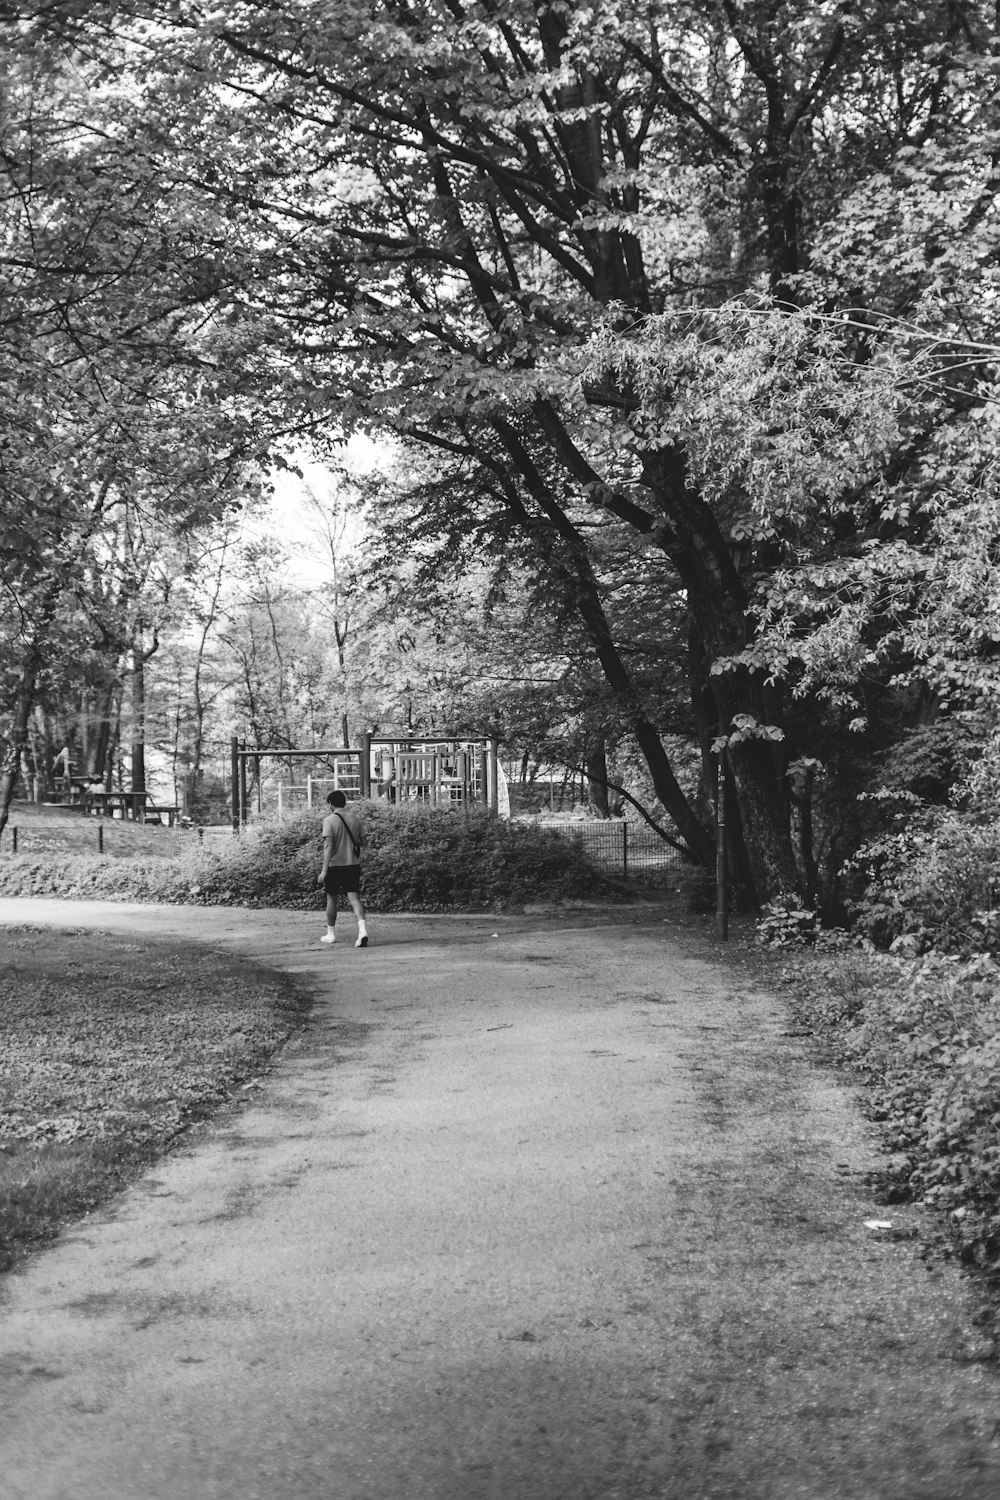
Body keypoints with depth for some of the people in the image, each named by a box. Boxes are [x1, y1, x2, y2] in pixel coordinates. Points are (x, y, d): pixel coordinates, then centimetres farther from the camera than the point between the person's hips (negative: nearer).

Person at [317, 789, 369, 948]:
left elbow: (328, 846, -17)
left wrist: (324, 870, -18)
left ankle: (330, 933, 23)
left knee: (332, 898, 13)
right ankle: (362, 930, -23)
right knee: (354, 898, -2)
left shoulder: (330, 820, -10)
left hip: (335, 864, -3)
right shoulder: (355, 819, 6)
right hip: (353, 863, 3)